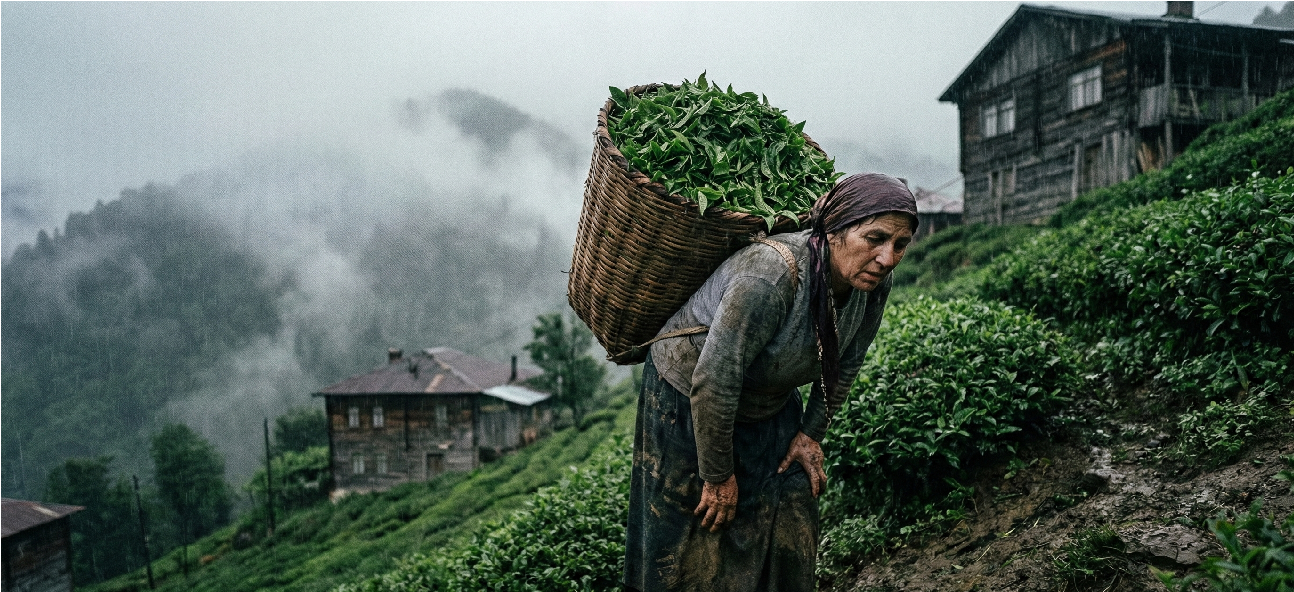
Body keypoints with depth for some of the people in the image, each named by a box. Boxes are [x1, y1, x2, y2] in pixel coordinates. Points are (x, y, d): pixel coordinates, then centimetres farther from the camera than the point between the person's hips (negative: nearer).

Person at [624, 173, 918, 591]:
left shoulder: (873, 283, -15)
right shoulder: (770, 278, -38)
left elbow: (845, 363, 4)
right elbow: (713, 383, -33)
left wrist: (811, 434, 6)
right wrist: (718, 476, -23)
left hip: (772, 408, 7)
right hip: (688, 398, -6)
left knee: (790, 534, 9)